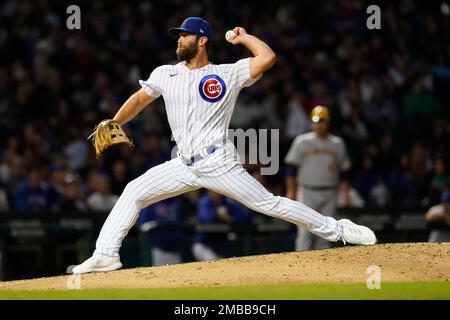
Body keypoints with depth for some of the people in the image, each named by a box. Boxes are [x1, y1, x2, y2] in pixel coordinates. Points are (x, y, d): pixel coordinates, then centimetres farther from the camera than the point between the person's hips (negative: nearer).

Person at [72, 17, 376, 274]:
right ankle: (106, 255, -5)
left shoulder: (228, 74, -2)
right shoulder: (165, 75, 11)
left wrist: (244, 37, 2)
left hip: (219, 163, -5)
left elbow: (268, 58, -11)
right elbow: (140, 100, 22)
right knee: (134, 191, -5)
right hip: (184, 166, 5)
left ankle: (337, 230, 0)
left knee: (268, 203, -8)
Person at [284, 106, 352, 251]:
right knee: (305, 231, -10)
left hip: (329, 195, 2)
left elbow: (345, 168, 13)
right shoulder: (302, 141, 4)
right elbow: (291, 168, 2)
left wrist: (346, 192, 5)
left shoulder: (337, 143, 10)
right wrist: (290, 191, -5)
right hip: (307, 192, -2)